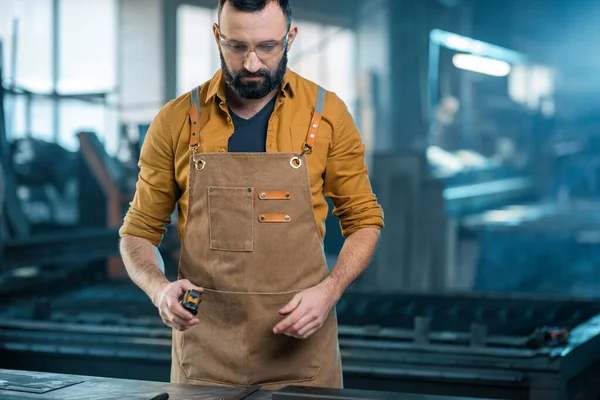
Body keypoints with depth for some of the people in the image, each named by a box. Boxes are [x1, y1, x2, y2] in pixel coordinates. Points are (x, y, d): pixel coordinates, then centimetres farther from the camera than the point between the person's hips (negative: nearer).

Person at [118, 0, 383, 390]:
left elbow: (364, 221, 6)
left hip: (299, 347, 0)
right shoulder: (176, 121, -2)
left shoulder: (327, 114, -2)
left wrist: (329, 291, -11)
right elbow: (139, 233, 6)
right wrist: (160, 288, -14)